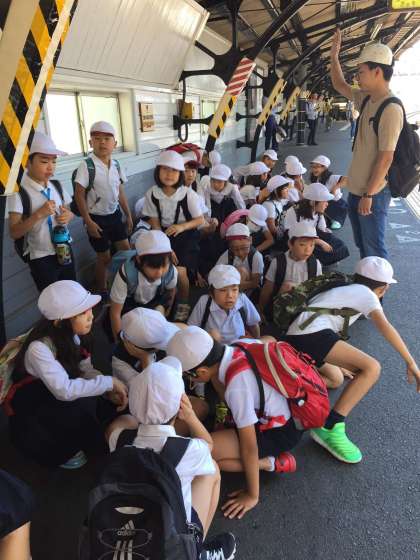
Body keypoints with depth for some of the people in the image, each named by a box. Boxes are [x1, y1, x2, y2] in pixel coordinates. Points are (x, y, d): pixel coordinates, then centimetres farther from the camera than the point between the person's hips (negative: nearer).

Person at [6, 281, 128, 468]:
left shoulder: (69, 334, -12)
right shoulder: (39, 348, -34)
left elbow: (86, 370, -8)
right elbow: (65, 391, -41)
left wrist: (109, 391, -23)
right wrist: (109, 382, -33)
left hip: (57, 400, 6)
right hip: (30, 410, -6)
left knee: (111, 403, -10)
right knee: (84, 405, -29)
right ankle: (59, 452, 0)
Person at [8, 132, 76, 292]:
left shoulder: (56, 186, 0)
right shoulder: (19, 192, -16)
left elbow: (70, 211, 13)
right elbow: (14, 233, -18)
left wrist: (68, 215, -10)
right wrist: (39, 214, -29)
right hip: (41, 258, -5)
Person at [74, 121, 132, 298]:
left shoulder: (116, 165, 1)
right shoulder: (87, 166, -16)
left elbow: (120, 192, 9)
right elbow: (79, 195, -15)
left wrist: (128, 215, 10)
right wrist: (88, 221, -18)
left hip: (114, 214, 6)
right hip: (97, 217, -5)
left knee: (126, 250, 11)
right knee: (104, 257, 5)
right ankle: (102, 292, 27)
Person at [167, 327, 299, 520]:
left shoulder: (237, 387, -33)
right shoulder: (236, 348, -13)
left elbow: (249, 446, -22)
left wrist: (252, 495, -11)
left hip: (282, 432, -8)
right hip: (285, 414, 8)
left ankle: (273, 463, -4)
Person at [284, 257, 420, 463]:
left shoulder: (343, 290, 33)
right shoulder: (366, 293, 9)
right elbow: (384, 326, -8)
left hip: (293, 338, 10)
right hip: (313, 335, -10)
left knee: (336, 378, 25)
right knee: (372, 368, -15)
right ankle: (330, 428, -18)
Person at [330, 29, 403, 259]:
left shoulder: (390, 109, -18)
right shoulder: (366, 99, 8)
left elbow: (385, 158, -21)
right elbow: (340, 85, 24)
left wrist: (369, 195, -21)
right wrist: (334, 55, 19)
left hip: (373, 194, -9)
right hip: (356, 189, 9)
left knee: (374, 249, 0)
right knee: (362, 246, 19)